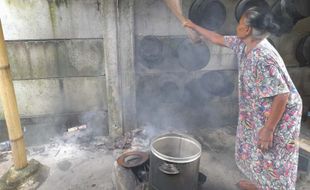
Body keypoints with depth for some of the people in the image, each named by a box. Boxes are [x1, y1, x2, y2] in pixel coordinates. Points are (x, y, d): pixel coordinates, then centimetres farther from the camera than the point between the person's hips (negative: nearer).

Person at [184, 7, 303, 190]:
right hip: (260, 113, 9)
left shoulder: (263, 58, -32)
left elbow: (282, 95, -30)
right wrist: (195, 27, 22)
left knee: (273, 160, 8)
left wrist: (268, 129, -25)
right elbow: (219, 39, 13)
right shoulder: (244, 44, -4)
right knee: (258, 153, 25)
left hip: (280, 116, -9)